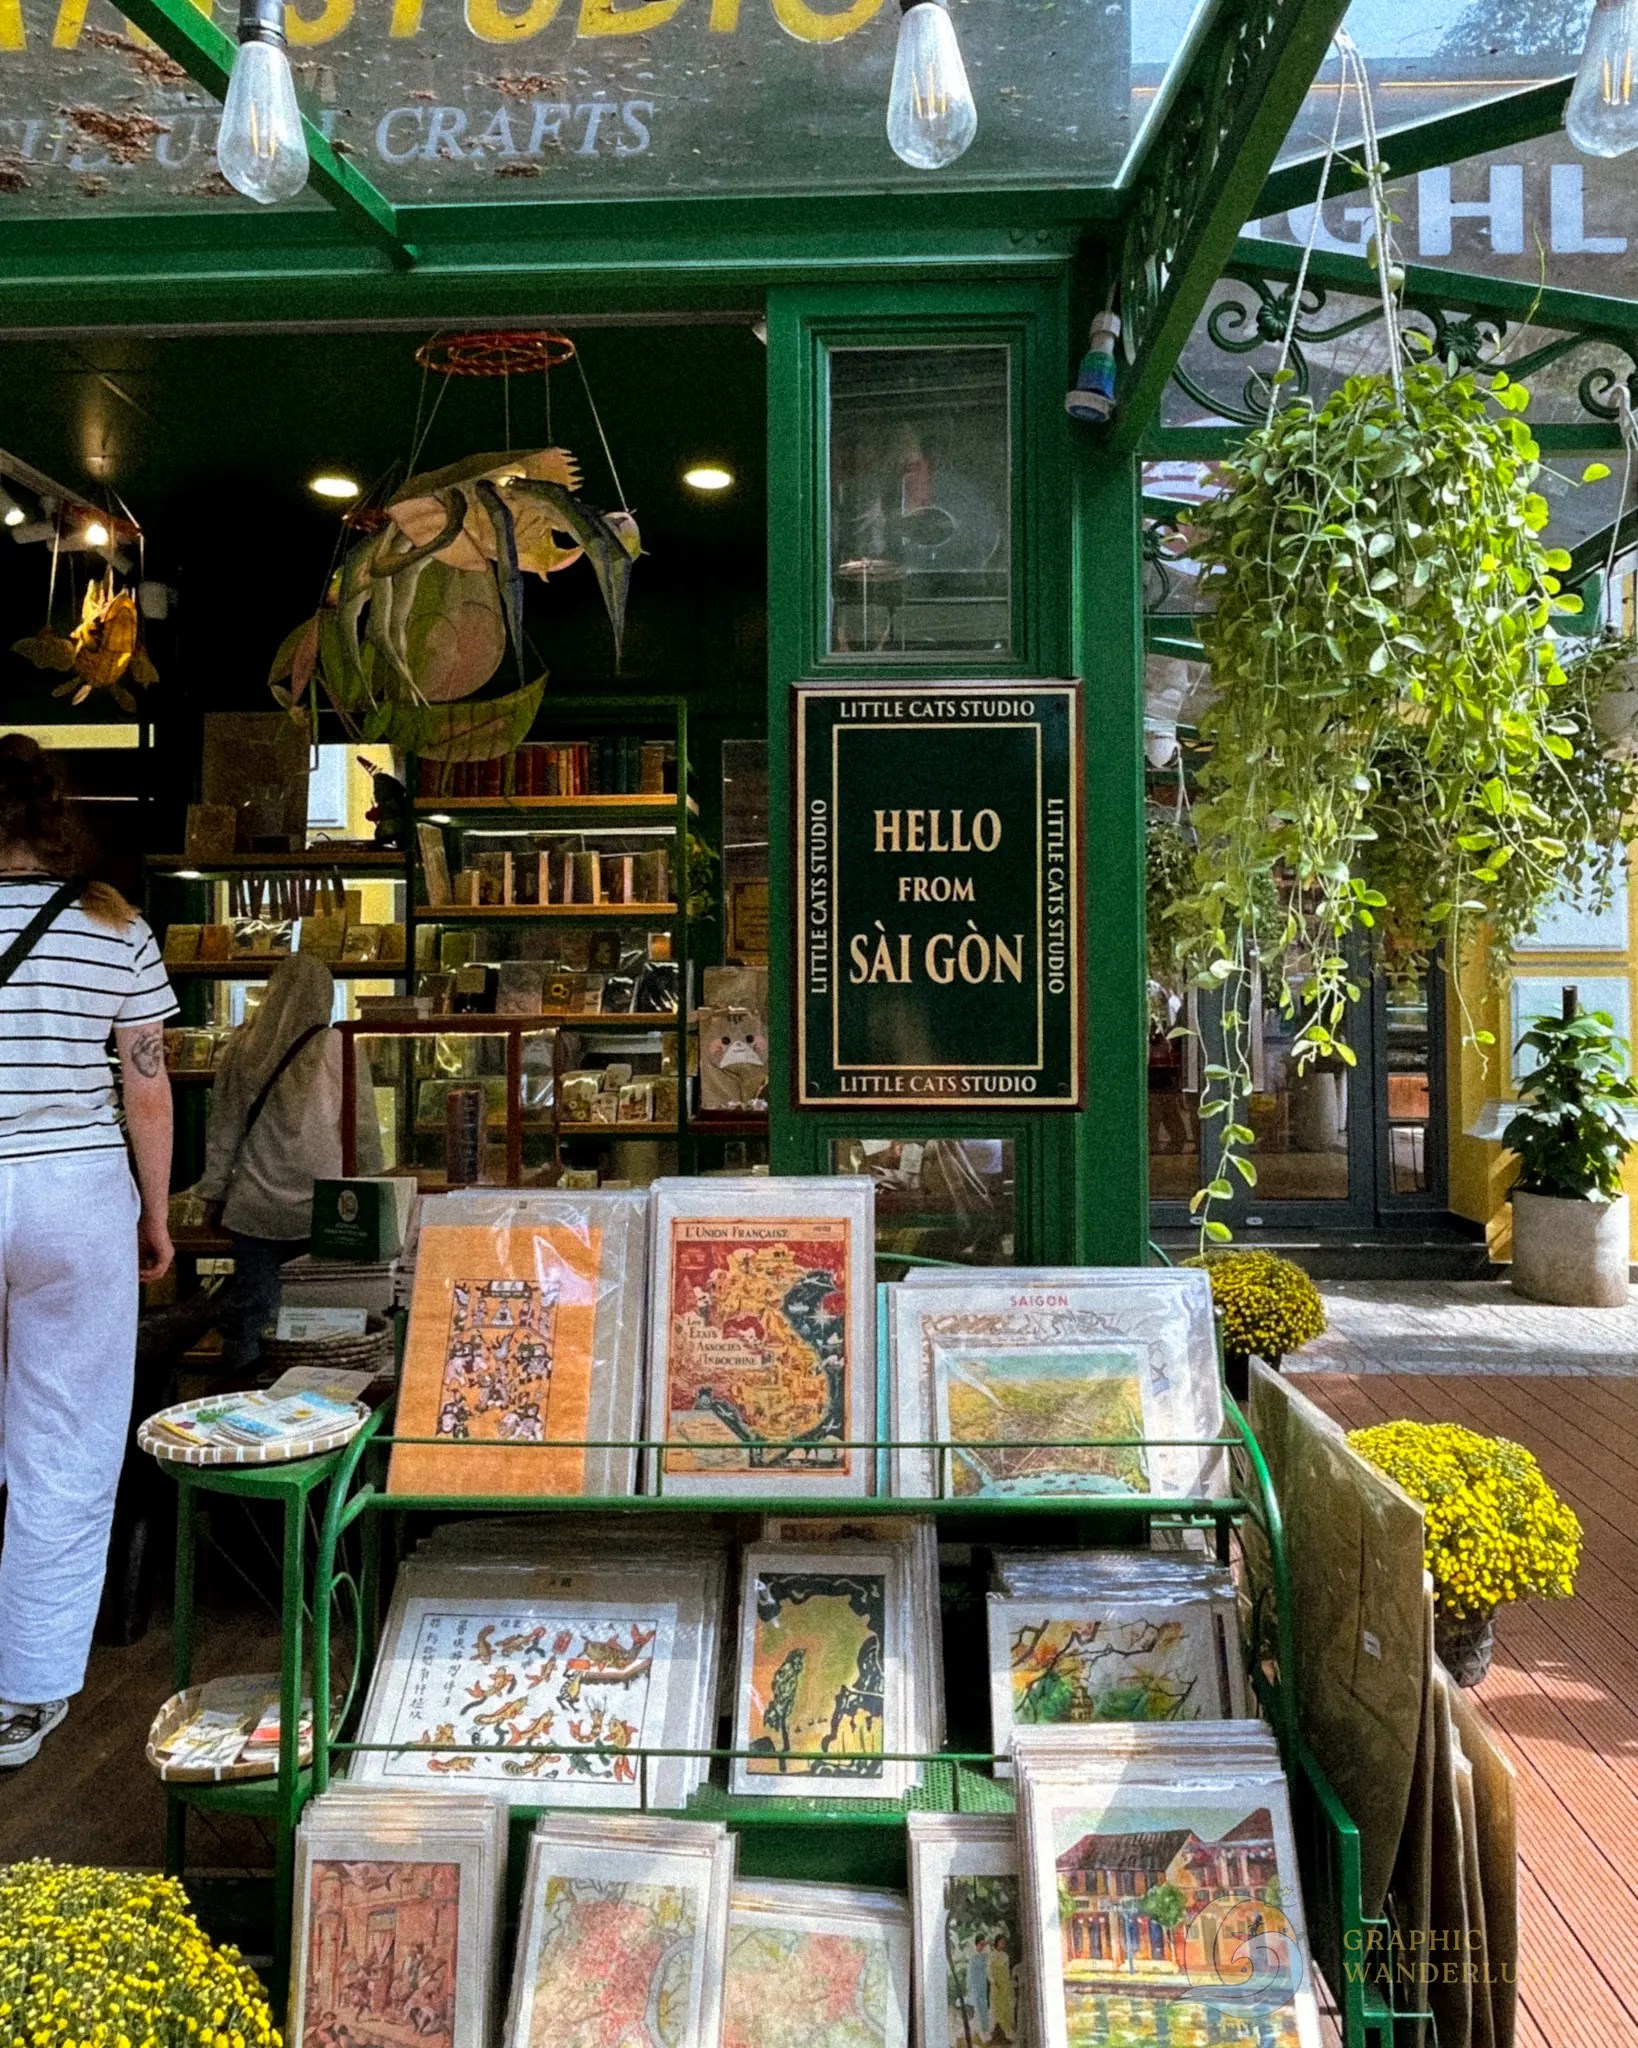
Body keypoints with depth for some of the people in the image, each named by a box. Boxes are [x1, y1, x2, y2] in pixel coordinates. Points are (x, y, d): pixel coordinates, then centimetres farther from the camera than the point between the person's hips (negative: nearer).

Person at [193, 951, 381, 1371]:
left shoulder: (242, 1048, 2)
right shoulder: (339, 1049, -7)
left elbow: (223, 1132, 9)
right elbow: (364, 1132, -2)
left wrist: (214, 1191, 20)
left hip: (254, 1209, 3)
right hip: (323, 1211, -2)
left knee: (250, 1315, 11)